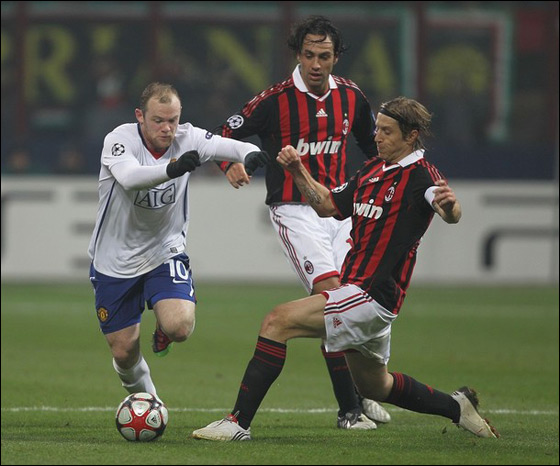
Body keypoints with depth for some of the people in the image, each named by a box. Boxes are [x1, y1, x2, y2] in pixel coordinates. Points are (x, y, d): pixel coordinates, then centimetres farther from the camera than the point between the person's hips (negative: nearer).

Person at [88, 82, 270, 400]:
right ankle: (146, 399, 39)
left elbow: (227, 146, -27)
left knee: (180, 327, -24)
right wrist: (172, 169, -58)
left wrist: (250, 153, -51)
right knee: (124, 352, 5)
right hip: (115, 263, -1)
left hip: (165, 252, 1)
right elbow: (130, 178, -40)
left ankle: (163, 331, 15)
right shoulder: (120, 139, -20)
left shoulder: (187, 139, -11)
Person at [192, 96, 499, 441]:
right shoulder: (373, 170, 14)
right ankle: (457, 407, 40)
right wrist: (298, 172, 8)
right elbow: (328, 205, 23)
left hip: (372, 294, -10)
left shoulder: (421, 176, -13)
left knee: (278, 322, -18)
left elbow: (452, 215, -33)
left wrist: (449, 204, -57)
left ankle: (239, 422, -19)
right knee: (373, 385, 25)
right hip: (358, 289, 10)